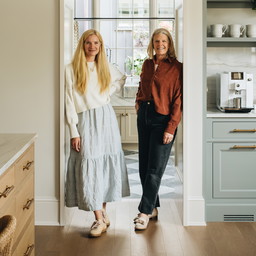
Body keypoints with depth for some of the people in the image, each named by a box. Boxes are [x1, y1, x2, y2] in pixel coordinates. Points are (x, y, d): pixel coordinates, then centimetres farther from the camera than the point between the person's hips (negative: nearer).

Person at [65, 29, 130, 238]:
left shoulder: (106, 67, 8)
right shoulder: (72, 69, -3)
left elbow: (121, 79, 29)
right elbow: (70, 102, -5)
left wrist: (108, 92, 10)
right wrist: (74, 132, -10)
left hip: (106, 118, 4)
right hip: (85, 121, -3)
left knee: (106, 164, 6)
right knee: (89, 167, -7)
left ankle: (103, 211, 18)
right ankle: (100, 219, -3)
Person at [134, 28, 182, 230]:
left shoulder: (176, 68, -7)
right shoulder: (147, 64, 11)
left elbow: (178, 100, -11)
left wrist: (171, 128, -16)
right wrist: (139, 102, 10)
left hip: (163, 119, -6)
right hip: (144, 116, 7)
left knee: (155, 168, -5)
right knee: (144, 166, 9)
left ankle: (145, 212, 1)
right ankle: (153, 208, 20)